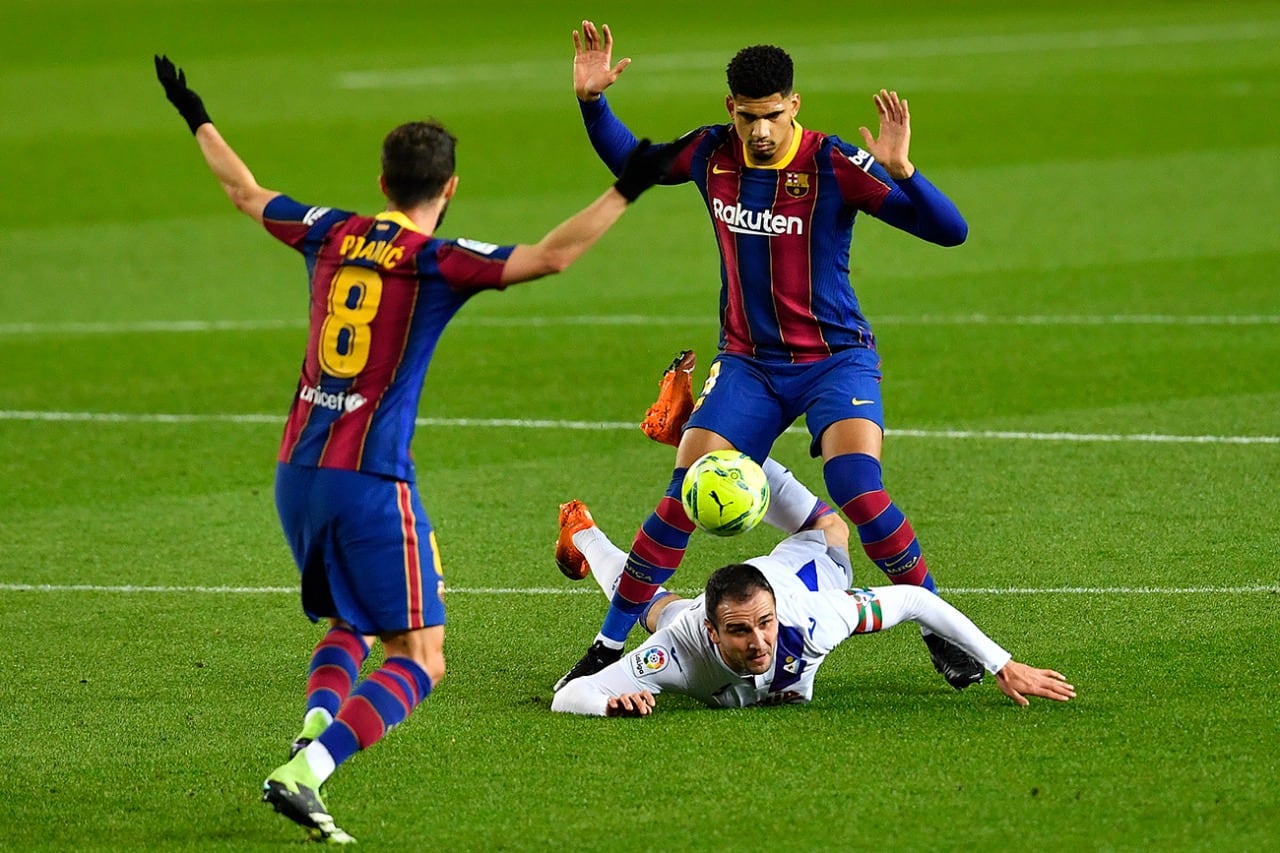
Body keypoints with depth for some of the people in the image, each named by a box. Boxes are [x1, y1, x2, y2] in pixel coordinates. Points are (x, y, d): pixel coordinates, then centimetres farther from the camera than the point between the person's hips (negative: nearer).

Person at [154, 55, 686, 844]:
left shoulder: (331, 236, 9)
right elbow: (550, 255, -19)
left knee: (347, 625, 25)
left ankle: (317, 722, -6)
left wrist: (197, 117, 41)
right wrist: (626, 191, -13)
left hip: (297, 472, 7)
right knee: (420, 659, -2)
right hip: (371, 482, -6)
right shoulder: (438, 262, -8)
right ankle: (304, 773, -23)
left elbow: (247, 193, 25)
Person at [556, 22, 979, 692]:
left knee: (859, 493, -23)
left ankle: (941, 633, -3)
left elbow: (949, 231, -21)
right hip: (747, 364, 3)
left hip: (835, 359, -3)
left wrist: (901, 171, -38)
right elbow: (630, 162, 17)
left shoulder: (834, 165, -18)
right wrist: (591, 102, 1)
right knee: (681, 501, -9)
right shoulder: (712, 153, -4)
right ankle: (607, 647, 2)